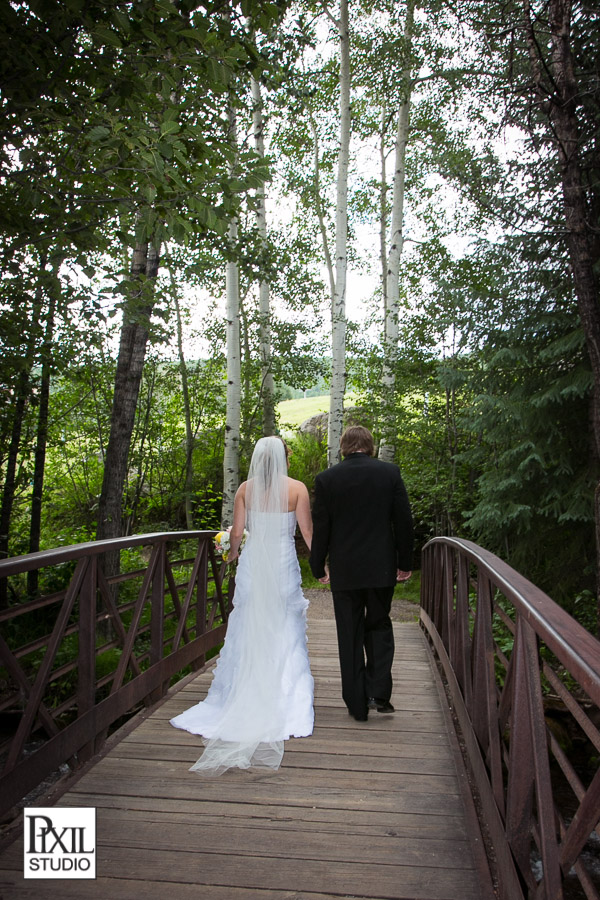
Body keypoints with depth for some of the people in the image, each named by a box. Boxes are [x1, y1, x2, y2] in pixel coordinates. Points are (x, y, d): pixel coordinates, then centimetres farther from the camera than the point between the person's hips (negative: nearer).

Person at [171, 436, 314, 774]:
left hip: (252, 565, 2)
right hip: (284, 566, -1)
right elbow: (308, 533, -5)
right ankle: (285, 705, 14)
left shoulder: (245, 488, 0)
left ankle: (243, 700, 23)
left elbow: (237, 532, 1)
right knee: (285, 635, 8)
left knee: (247, 633, 12)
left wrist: (232, 553, 21)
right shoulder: (297, 488, -4)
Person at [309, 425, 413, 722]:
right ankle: (379, 692, 9)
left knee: (350, 636, 10)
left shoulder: (326, 479, -6)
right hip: (381, 568, 1)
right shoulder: (390, 472, -4)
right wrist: (405, 563, 8)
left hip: (344, 571, -1)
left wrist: (318, 567, 8)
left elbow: (320, 528, -3)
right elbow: (404, 521, -2)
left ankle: (357, 704, 18)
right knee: (379, 626, 19)